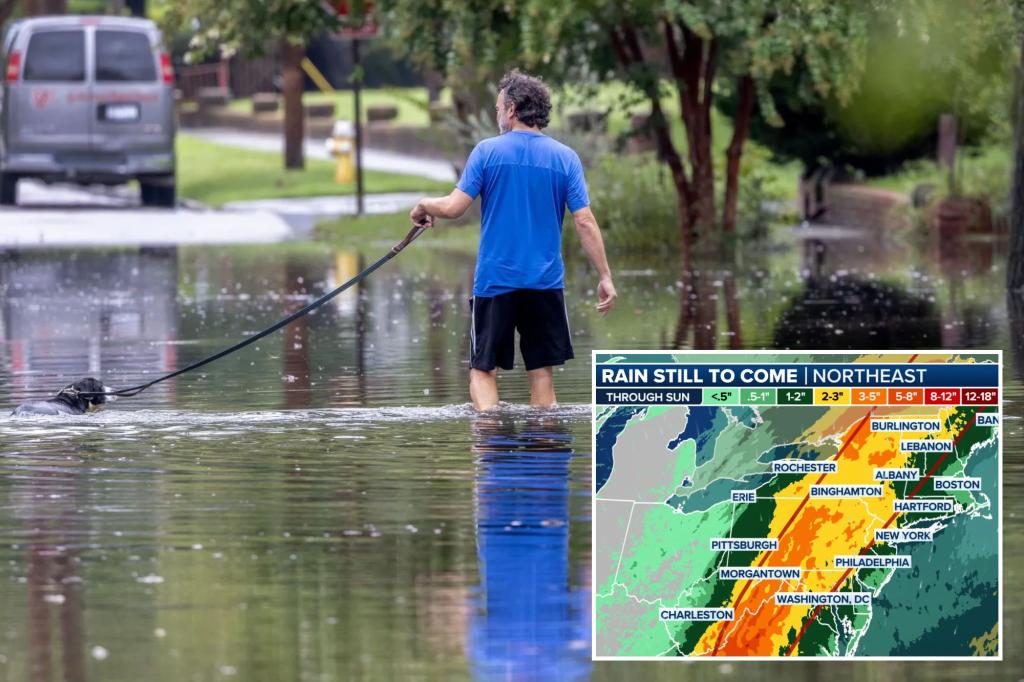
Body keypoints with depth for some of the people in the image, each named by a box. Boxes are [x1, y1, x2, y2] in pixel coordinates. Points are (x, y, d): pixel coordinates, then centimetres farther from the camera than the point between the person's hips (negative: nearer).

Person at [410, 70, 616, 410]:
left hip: (494, 281, -2)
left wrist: (424, 205, 13)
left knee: (483, 369, 3)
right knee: (541, 370, 8)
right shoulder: (565, 158, 2)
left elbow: (454, 207, -8)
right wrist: (605, 277, 0)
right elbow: (585, 222, -3)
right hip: (546, 282, 2)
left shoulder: (487, 151, -4)